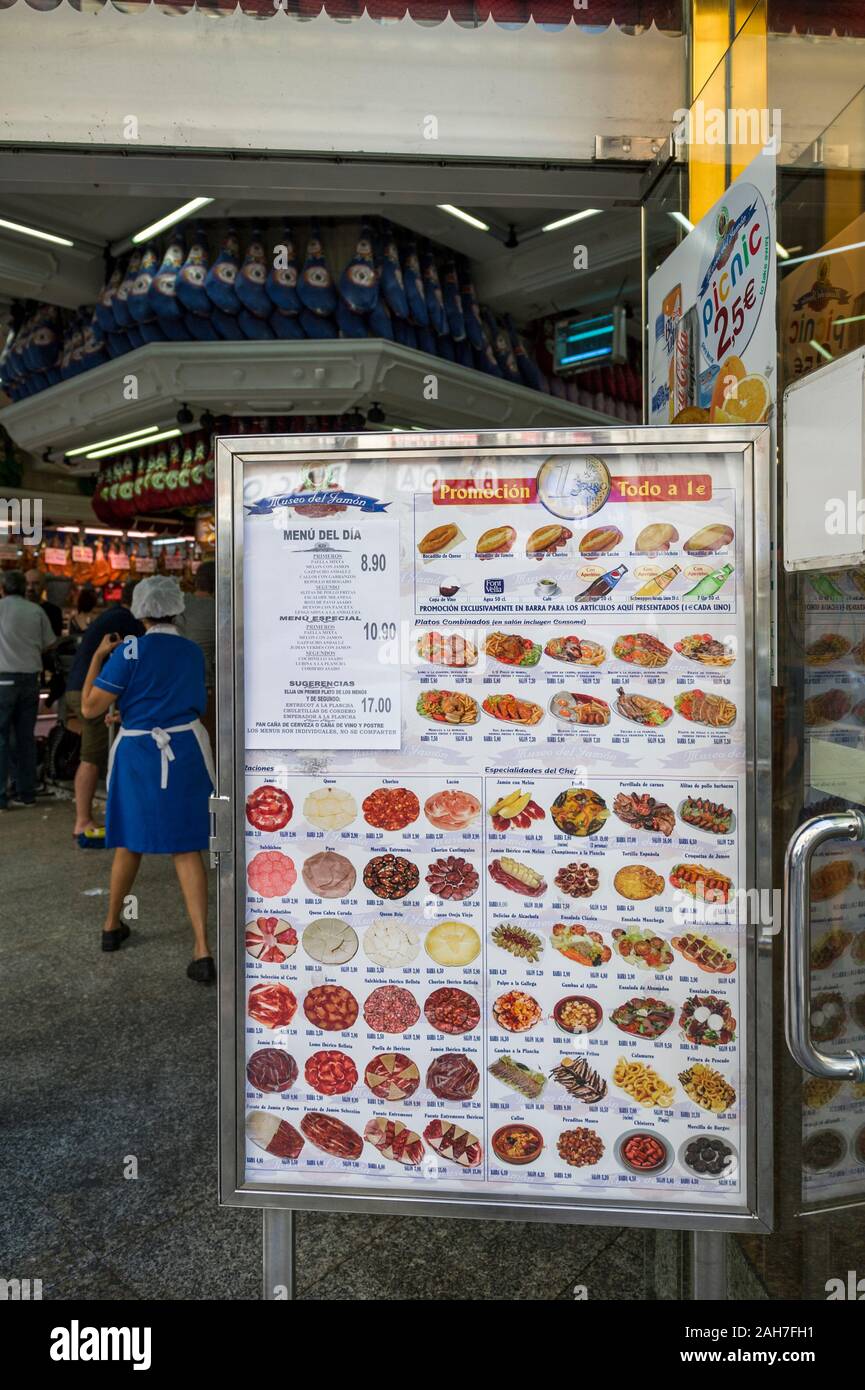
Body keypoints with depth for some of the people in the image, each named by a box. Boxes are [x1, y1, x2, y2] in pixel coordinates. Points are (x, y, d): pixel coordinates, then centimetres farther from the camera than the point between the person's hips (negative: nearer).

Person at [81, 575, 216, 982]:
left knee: (130, 841, 19)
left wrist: (98, 657, 3)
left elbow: (90, 708, -8)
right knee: (186, 850, 2)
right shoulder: (193, 652, 5)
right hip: (185, 750, 2)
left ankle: (112, 925, 38)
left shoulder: (130, 652, -9)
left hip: (137, 753, -1)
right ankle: (202, 950, -6)